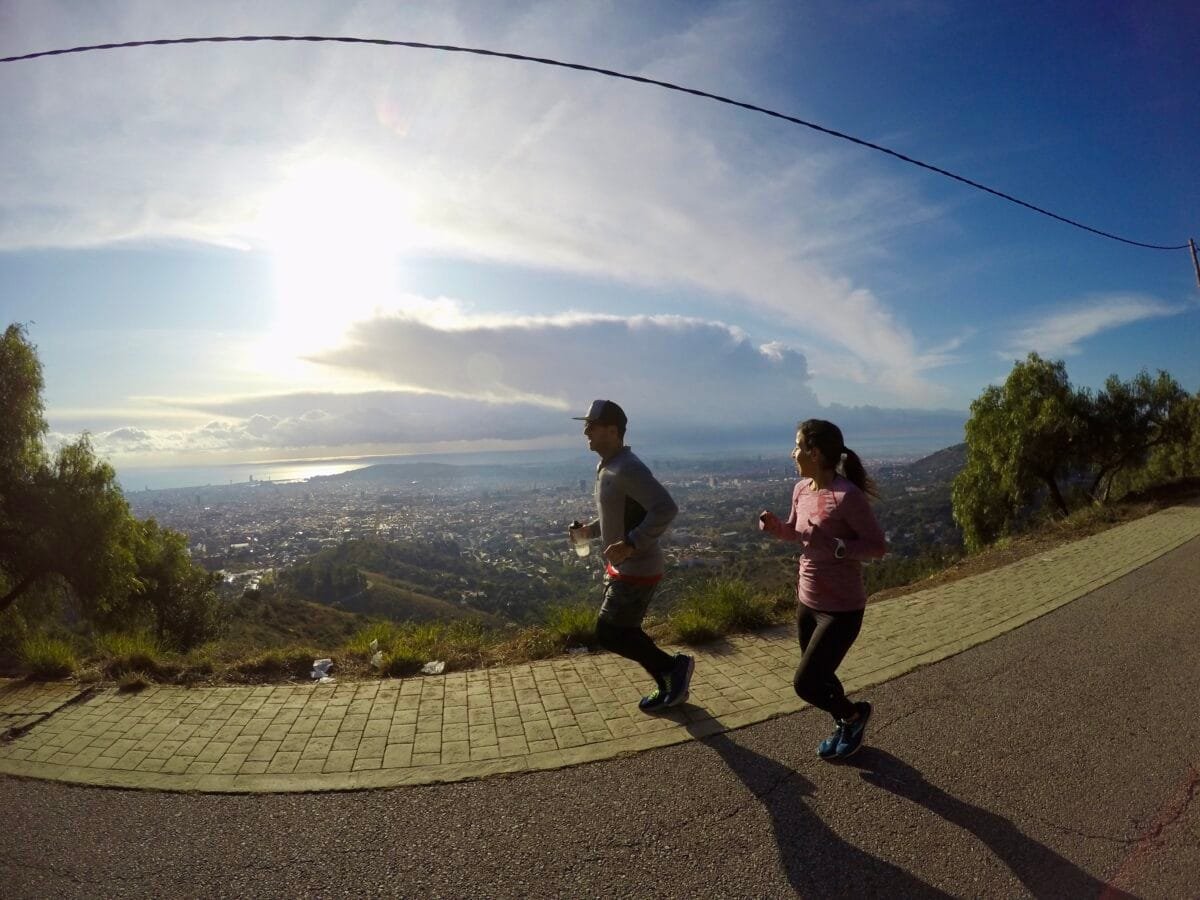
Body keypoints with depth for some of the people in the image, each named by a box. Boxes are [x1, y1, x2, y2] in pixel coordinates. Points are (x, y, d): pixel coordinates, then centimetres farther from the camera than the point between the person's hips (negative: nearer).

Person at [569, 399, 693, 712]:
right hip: (618, 568, 10)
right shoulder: (606, 467, 8)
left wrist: (632, 544, -33)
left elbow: (665, 508, -32)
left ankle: (674, 665, 15)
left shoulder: (628, 468, -23)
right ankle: (670, 686, 32)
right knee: (623, 633, 17)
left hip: (637, 570, -10)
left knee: (608, 635, -2)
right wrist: (589, 529, 8)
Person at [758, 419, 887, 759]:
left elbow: (879, 547, -18)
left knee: (805, 683, -3)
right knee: (818, 678, 20)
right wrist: (774, 525, -5)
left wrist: (833, 546, -31)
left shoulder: (848, 496, -23)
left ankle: (854, 714, 27)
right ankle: (846, 726, 46)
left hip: (841, 609, -7)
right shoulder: (801, 489, 0)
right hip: (807, 602, 7)